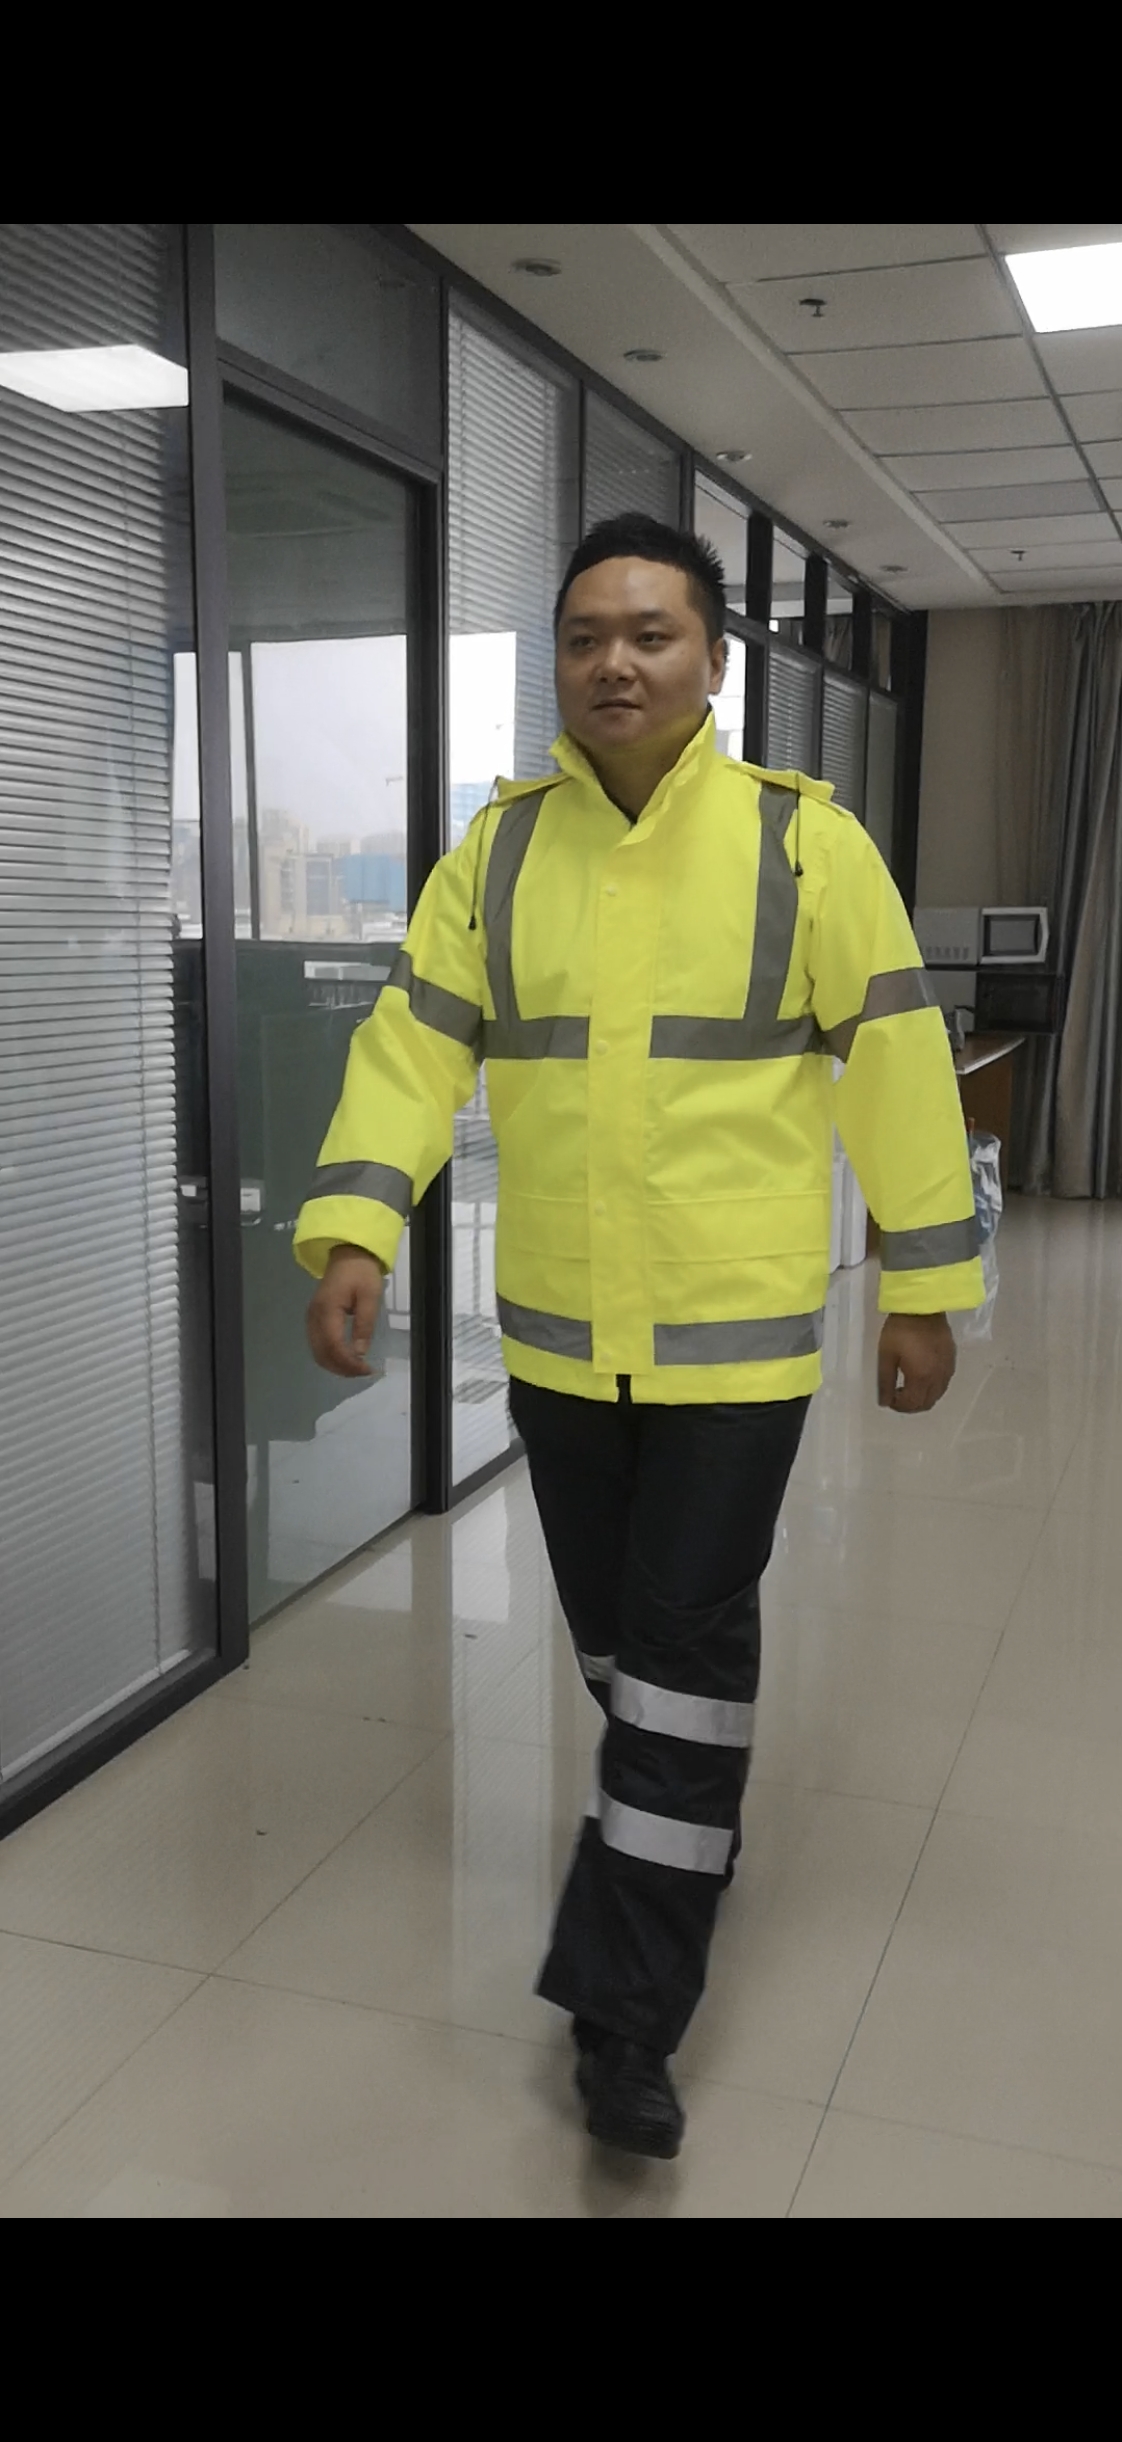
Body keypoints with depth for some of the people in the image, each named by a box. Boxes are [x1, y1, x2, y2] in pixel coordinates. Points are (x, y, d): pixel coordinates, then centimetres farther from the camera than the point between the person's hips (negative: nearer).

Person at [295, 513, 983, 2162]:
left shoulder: (804, 841, -7)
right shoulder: (499, 848, 2)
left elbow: (894, 1062, -5)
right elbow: (414, 1043, -2)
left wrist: (924, 1291, -4)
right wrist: (351, 1229, -17)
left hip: (735, 1330, -4)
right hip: (557, 1328, 4)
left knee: (688, 1640, 1)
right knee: (611, 1627, 19)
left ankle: (628, 2012, 13)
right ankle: (680, 1833, 47)